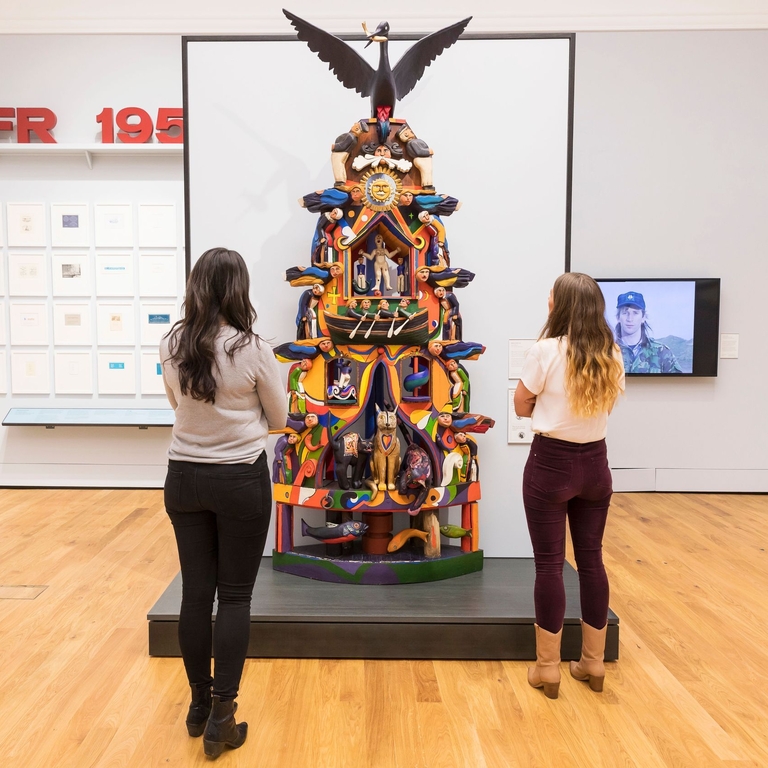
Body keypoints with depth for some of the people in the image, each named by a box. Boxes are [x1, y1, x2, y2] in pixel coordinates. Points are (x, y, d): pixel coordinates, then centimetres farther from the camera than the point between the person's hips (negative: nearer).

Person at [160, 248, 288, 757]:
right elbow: (278, 419, -2)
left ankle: (200, 704, 31)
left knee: (196, 593, 14)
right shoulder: (254, 350, -15)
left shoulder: (171, 346, -3)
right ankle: (221, 716, 16)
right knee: (236, 597, 8)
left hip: (184, 477, 4)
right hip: (241, 480, -4)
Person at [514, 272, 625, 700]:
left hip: (551, 464, -5)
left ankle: (548, 667, 17)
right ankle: (594, 662, 28)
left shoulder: (547, 351, -14)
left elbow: (522, 407, -3)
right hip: (595, 463, 5)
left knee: (550, 564, 5)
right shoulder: (611, 355, 1)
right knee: (591, 559, 15)